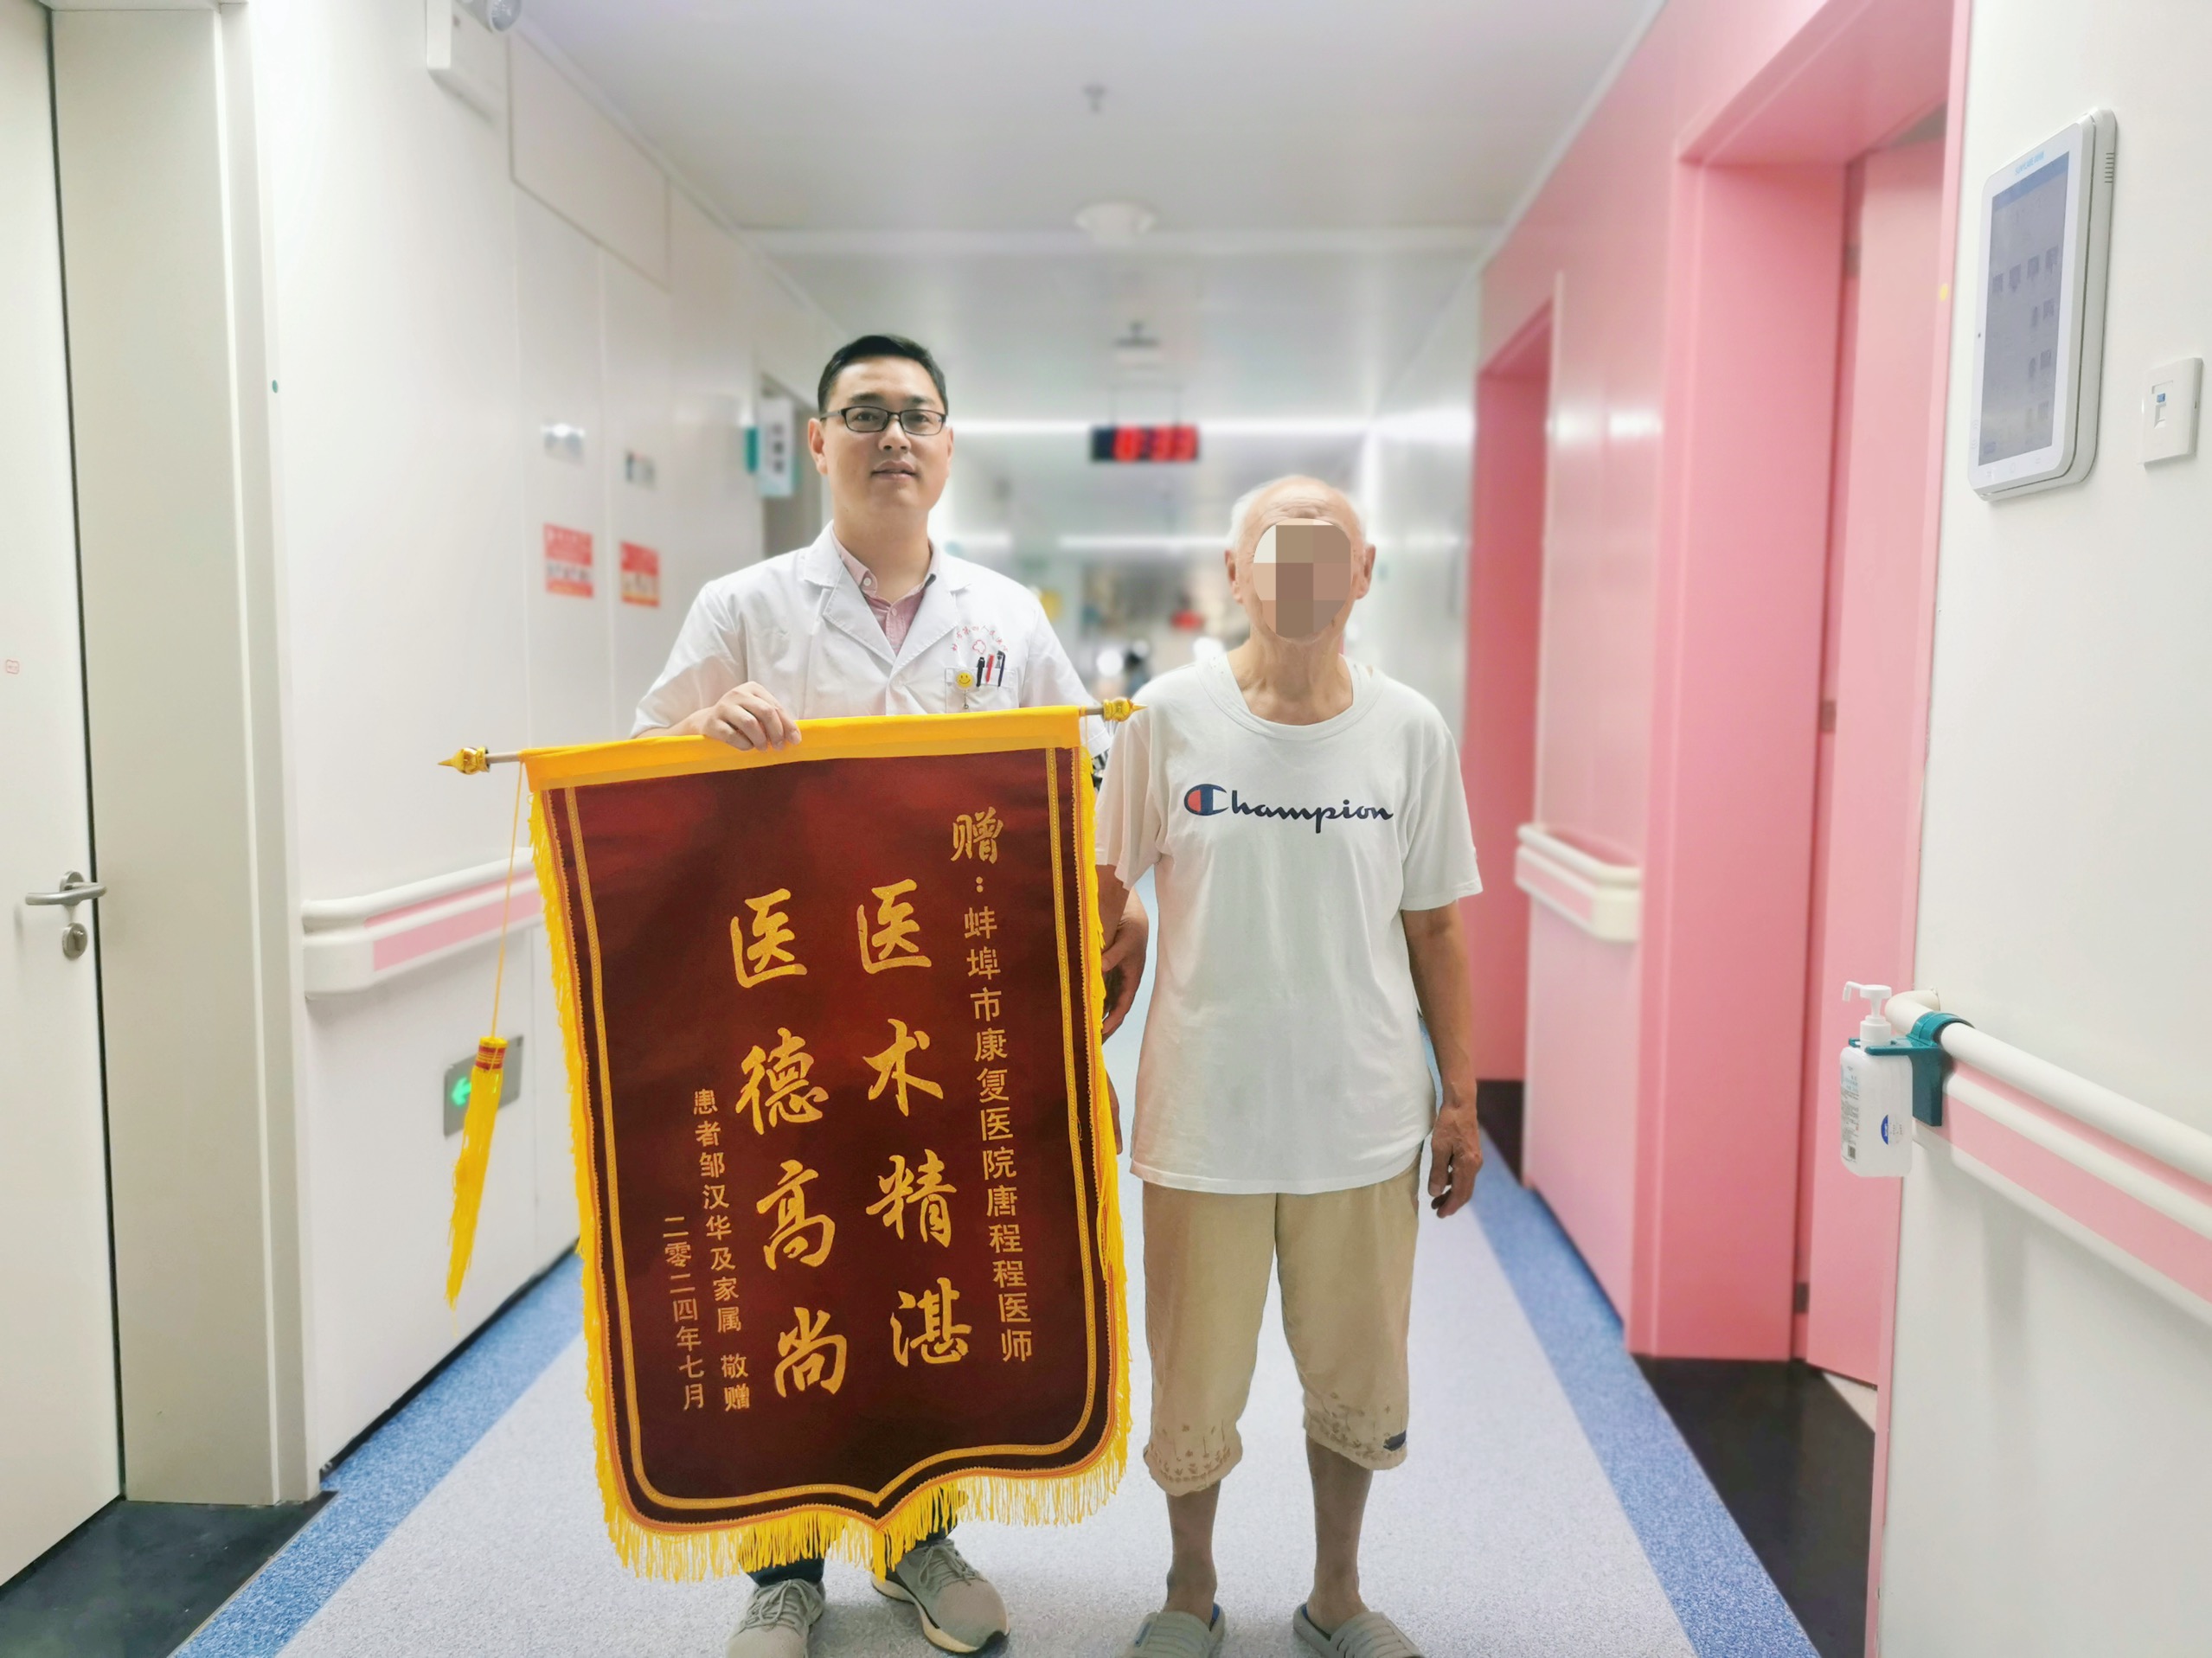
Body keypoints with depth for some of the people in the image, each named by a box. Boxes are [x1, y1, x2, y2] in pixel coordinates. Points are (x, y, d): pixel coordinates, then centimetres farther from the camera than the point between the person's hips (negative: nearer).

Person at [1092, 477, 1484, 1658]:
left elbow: (1432, 928, 6)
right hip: (1203, 1116, -1)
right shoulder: (1170, 716, -5)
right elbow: (1102, 900, 2)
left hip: (1364, 1119, 2)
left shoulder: (1410, 731, 0)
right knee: (1196, 1382, 13)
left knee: (1359, 1381, 16)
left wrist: (1460, 1096, 6)